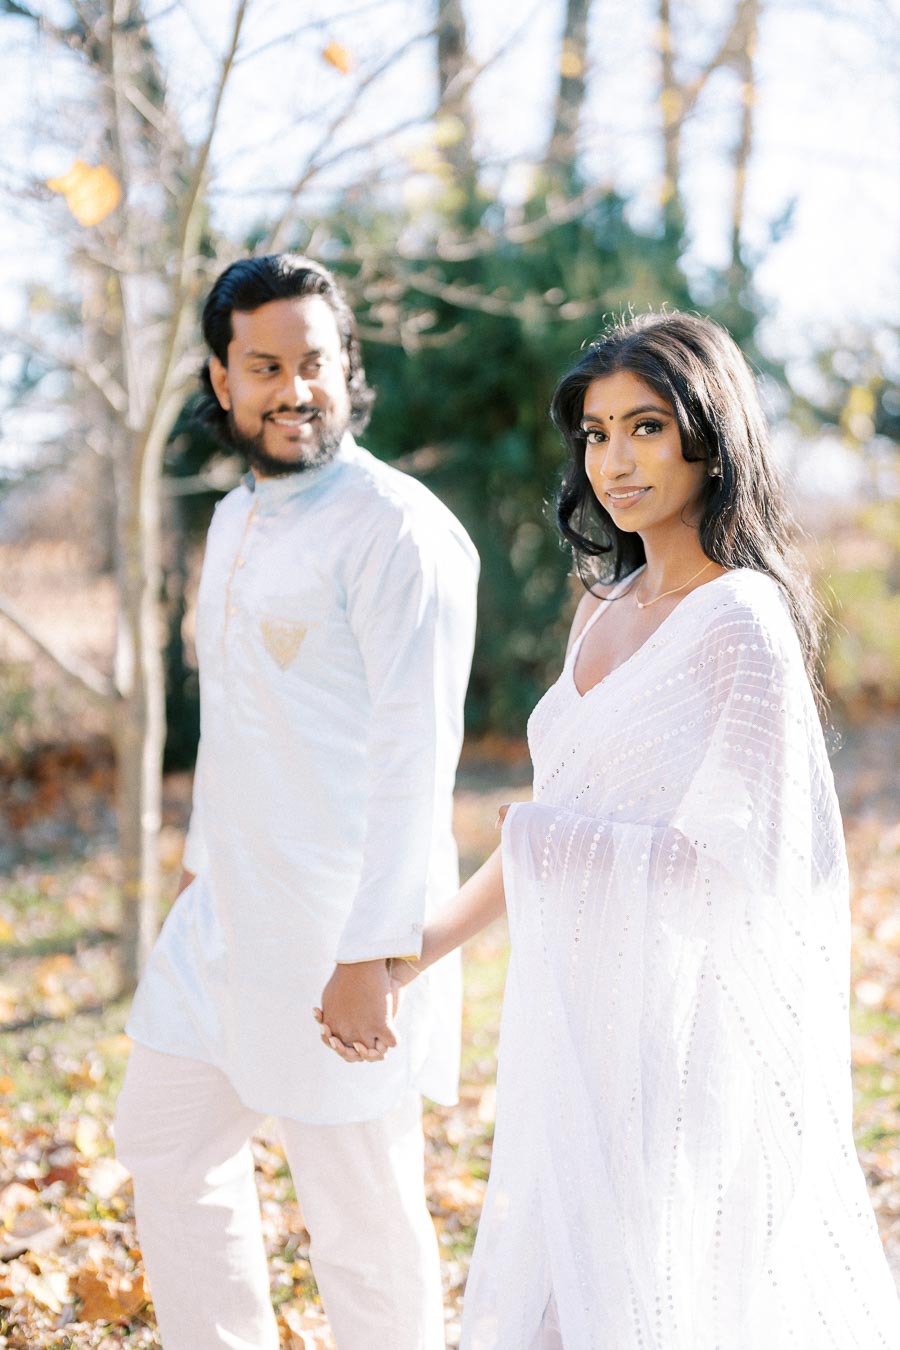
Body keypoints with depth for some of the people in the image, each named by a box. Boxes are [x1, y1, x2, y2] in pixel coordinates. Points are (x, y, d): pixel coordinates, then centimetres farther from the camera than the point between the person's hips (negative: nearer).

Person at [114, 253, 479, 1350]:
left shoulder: (398, 529, -16)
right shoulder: (237, 520, 13)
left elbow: (416, 752, -21)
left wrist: (373, 952, -23)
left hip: (339, 929, -9)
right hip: (231, 909, 9)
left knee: (360, 1209, 2)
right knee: (164, 1138, 18)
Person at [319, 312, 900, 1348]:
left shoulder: (742, 623, -14)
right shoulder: (605, 609, 10)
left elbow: (739, 869, -18)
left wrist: (535, 840, -11)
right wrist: (426, 945, 16)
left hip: (686, 1033, -8)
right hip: (584, 1021, 8)